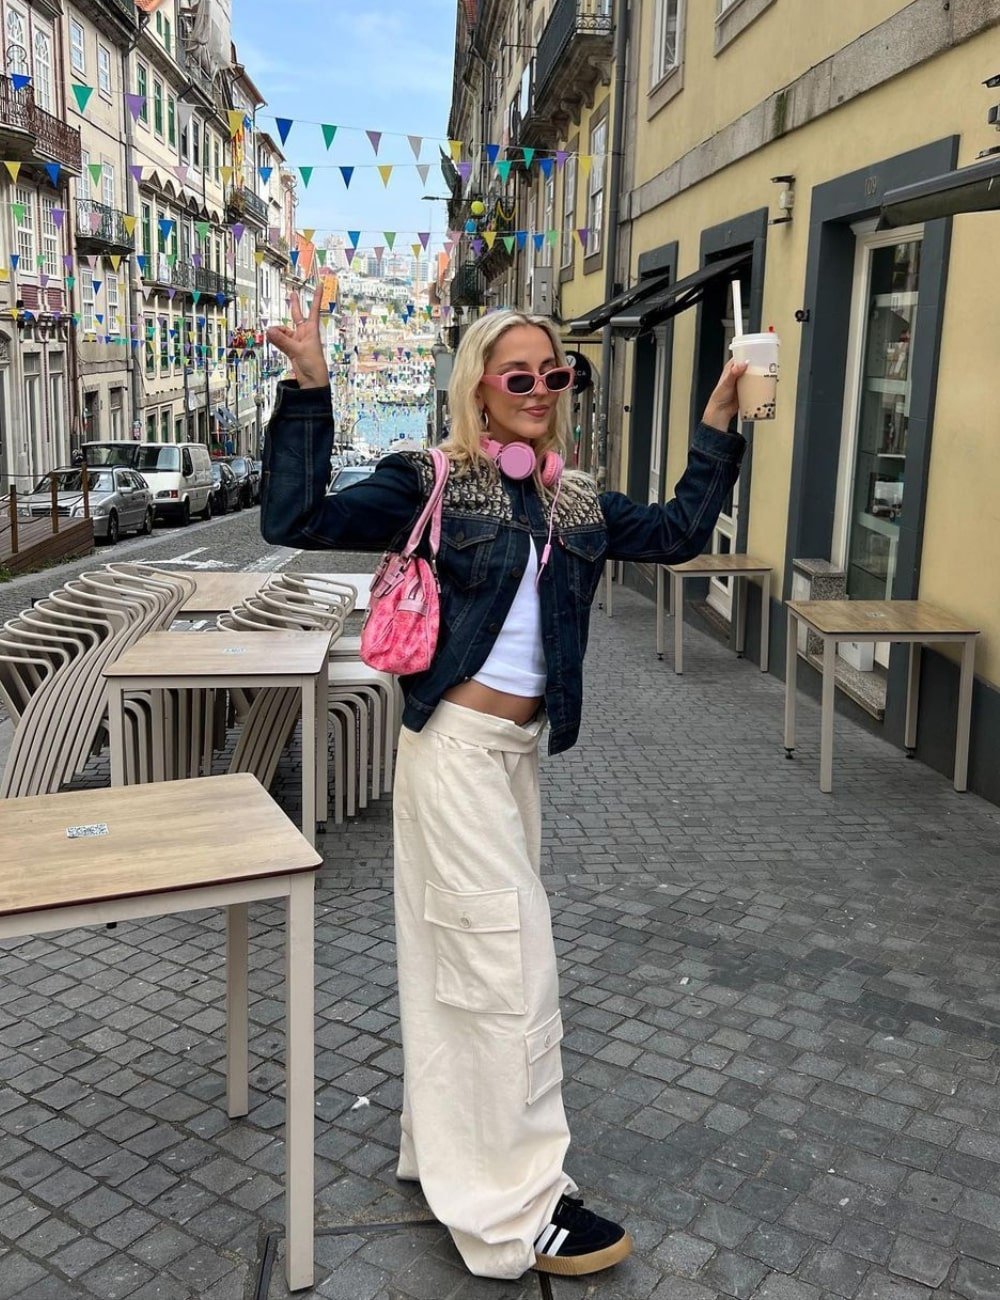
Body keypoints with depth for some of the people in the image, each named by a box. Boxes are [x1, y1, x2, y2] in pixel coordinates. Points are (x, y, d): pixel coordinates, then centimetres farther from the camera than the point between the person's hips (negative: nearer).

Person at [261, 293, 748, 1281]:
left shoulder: (574, 502, 11)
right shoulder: (432, 484, -7)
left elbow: (678, 534, 14)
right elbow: (297, 522, -16)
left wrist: (718, 420, 12)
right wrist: (307, 391, -22)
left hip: (518, 749, 7)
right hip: (457, 745, -7)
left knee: (464, 957, 17)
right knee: (510, 960, -3)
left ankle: (447, 1149, 34)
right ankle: (516, 1208, 12)